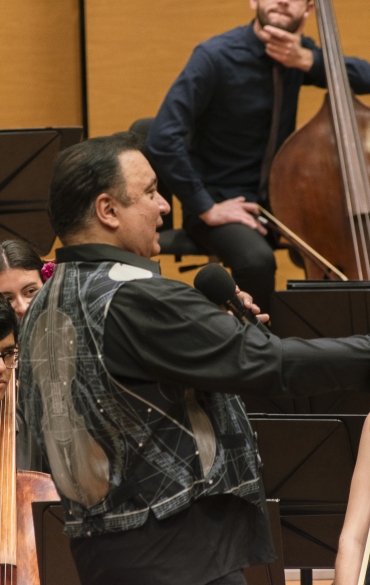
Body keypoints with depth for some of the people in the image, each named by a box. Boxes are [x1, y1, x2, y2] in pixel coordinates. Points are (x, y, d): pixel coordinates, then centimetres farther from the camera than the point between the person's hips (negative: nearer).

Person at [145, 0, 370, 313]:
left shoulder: (298, 53, 1)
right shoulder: (216, 56, -16)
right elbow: (163, 141, -21)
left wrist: (307, 61, -18)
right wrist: (206, 208, -21)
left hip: (280, 196, 6)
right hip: (224, 198, -6)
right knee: (257, 259, -36)